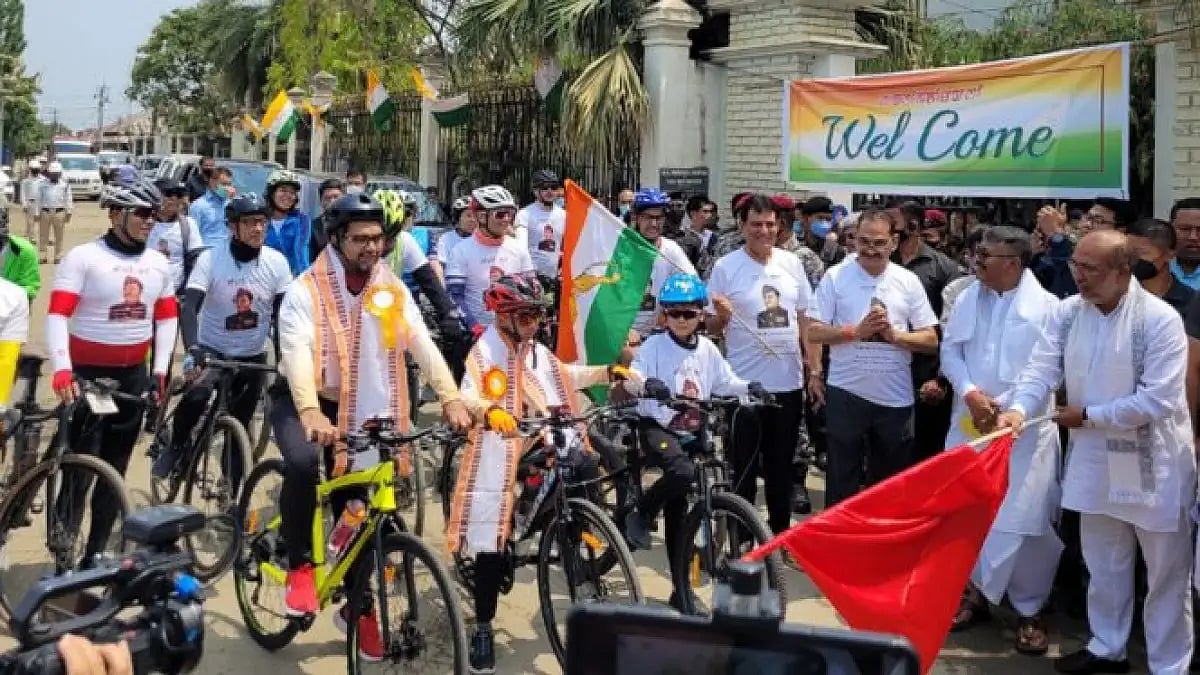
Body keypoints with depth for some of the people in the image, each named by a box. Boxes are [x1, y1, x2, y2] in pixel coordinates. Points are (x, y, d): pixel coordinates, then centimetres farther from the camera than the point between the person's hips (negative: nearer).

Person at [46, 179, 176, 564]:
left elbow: (167, 317, 14)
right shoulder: (83, 257, -10)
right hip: (86, 373, -5)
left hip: (133, 375, 5)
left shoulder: (158, 264, 7)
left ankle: (96, 552, 19)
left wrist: (160, 370, 6)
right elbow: (58, 315, -17)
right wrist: (61, 370, -28)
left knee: (114, 468, 9)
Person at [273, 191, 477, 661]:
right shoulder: (306, 290, -18)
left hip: (356, 409, 4)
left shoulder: (392, 289, -5)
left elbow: (423, 345, -16)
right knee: (303, 462, -34)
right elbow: (297, 352, -32)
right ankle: (300, 566, -14)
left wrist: (451, 398, -31)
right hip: (297, 401, -4)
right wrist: (310, 413, -50)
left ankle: (357, 607, 21)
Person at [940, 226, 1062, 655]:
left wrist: (1007, 407, -14)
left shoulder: (1046, 306, -6)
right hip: (970, 423, 5)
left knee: (1024, 521, -4)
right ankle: (976, 593, 26)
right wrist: (970, 393, -9)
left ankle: (1029, 610, 13)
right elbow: (950, 350, 8)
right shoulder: (966, 299, 9)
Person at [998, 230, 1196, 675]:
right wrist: (1018, 409, -30)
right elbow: (1042, 367, -11)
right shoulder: (1068, 312, -2)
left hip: (1153, 461, -5)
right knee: (1103, 565, 20)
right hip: (1095, 455, 5)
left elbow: (1158, 400, -23)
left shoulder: (1159, 318, -19)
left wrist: (1087, 415, -17)